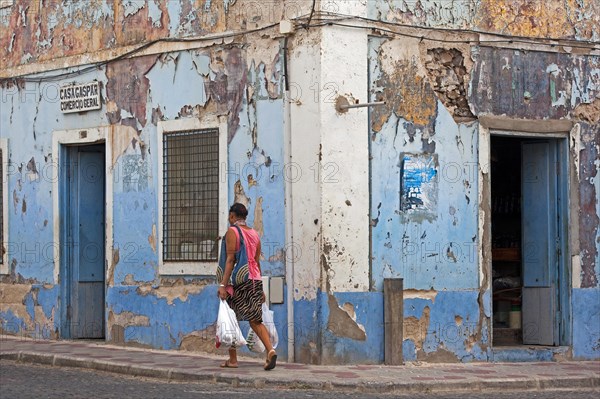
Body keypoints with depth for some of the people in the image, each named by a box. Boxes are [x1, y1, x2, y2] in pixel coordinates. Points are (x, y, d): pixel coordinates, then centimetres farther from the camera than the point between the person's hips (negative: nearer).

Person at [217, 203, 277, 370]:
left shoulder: (232, 232, -6)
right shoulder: (254, 234, 13)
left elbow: (230, 259, -14)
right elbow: (257, 261, 15)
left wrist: (223, 284, -17)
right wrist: (260, 288, 19)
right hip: (255, 280, 5)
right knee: (255, 320, 4)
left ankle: (232, 359, 12)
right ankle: (270, 349, -18)